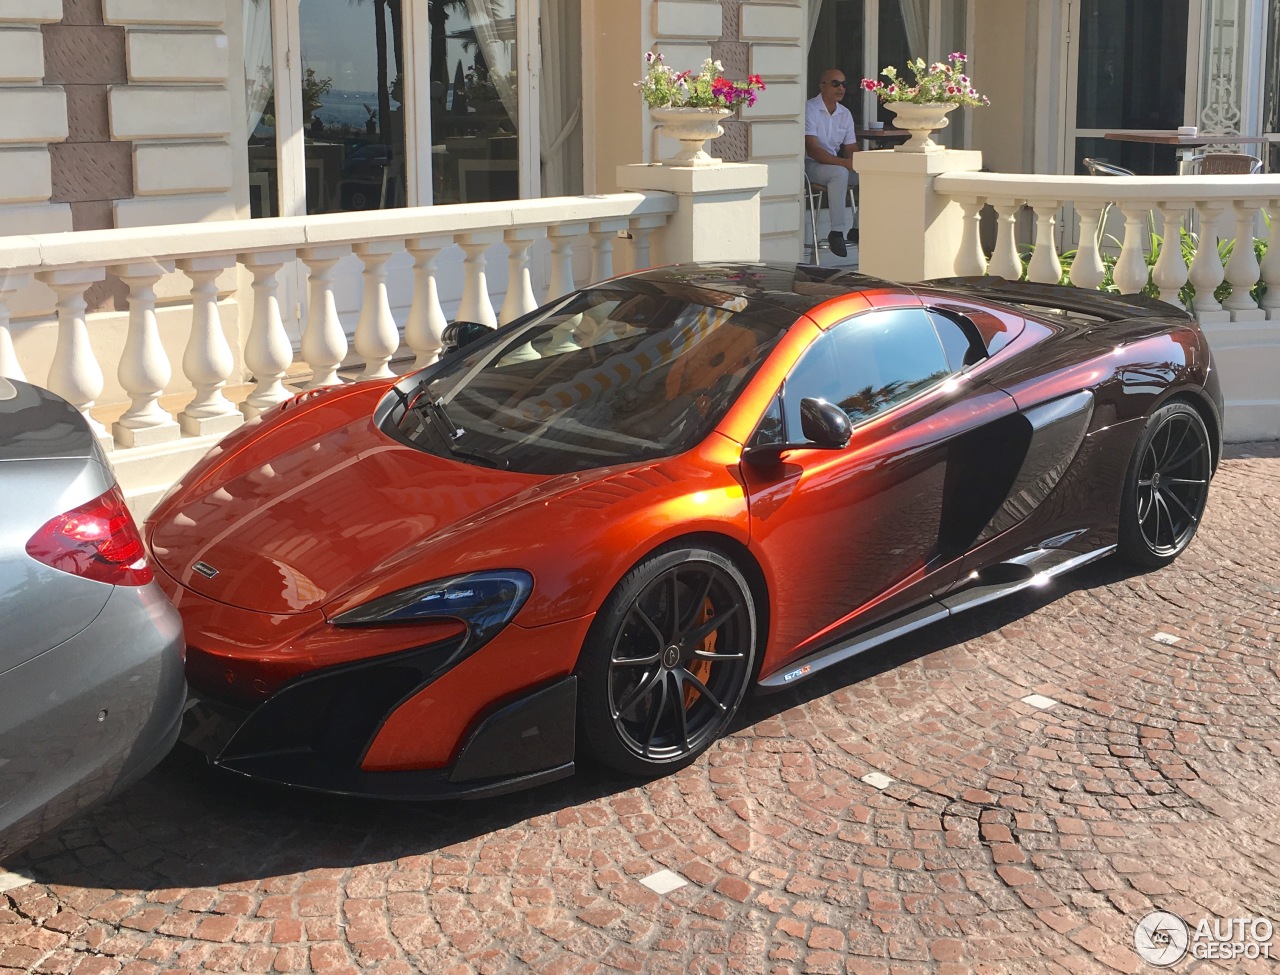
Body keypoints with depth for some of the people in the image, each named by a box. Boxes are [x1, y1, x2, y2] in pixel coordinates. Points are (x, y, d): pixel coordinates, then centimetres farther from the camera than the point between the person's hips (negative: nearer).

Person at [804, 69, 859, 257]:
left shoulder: (845, 114, 12)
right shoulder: (810, 109, -11)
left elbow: (851, 149, 12)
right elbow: (812, 150, -21)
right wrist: (843, 162, -30)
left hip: (834, 164, 7)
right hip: (808, 165, -7)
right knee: (840, 173, -36)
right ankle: (837, 231, -35)